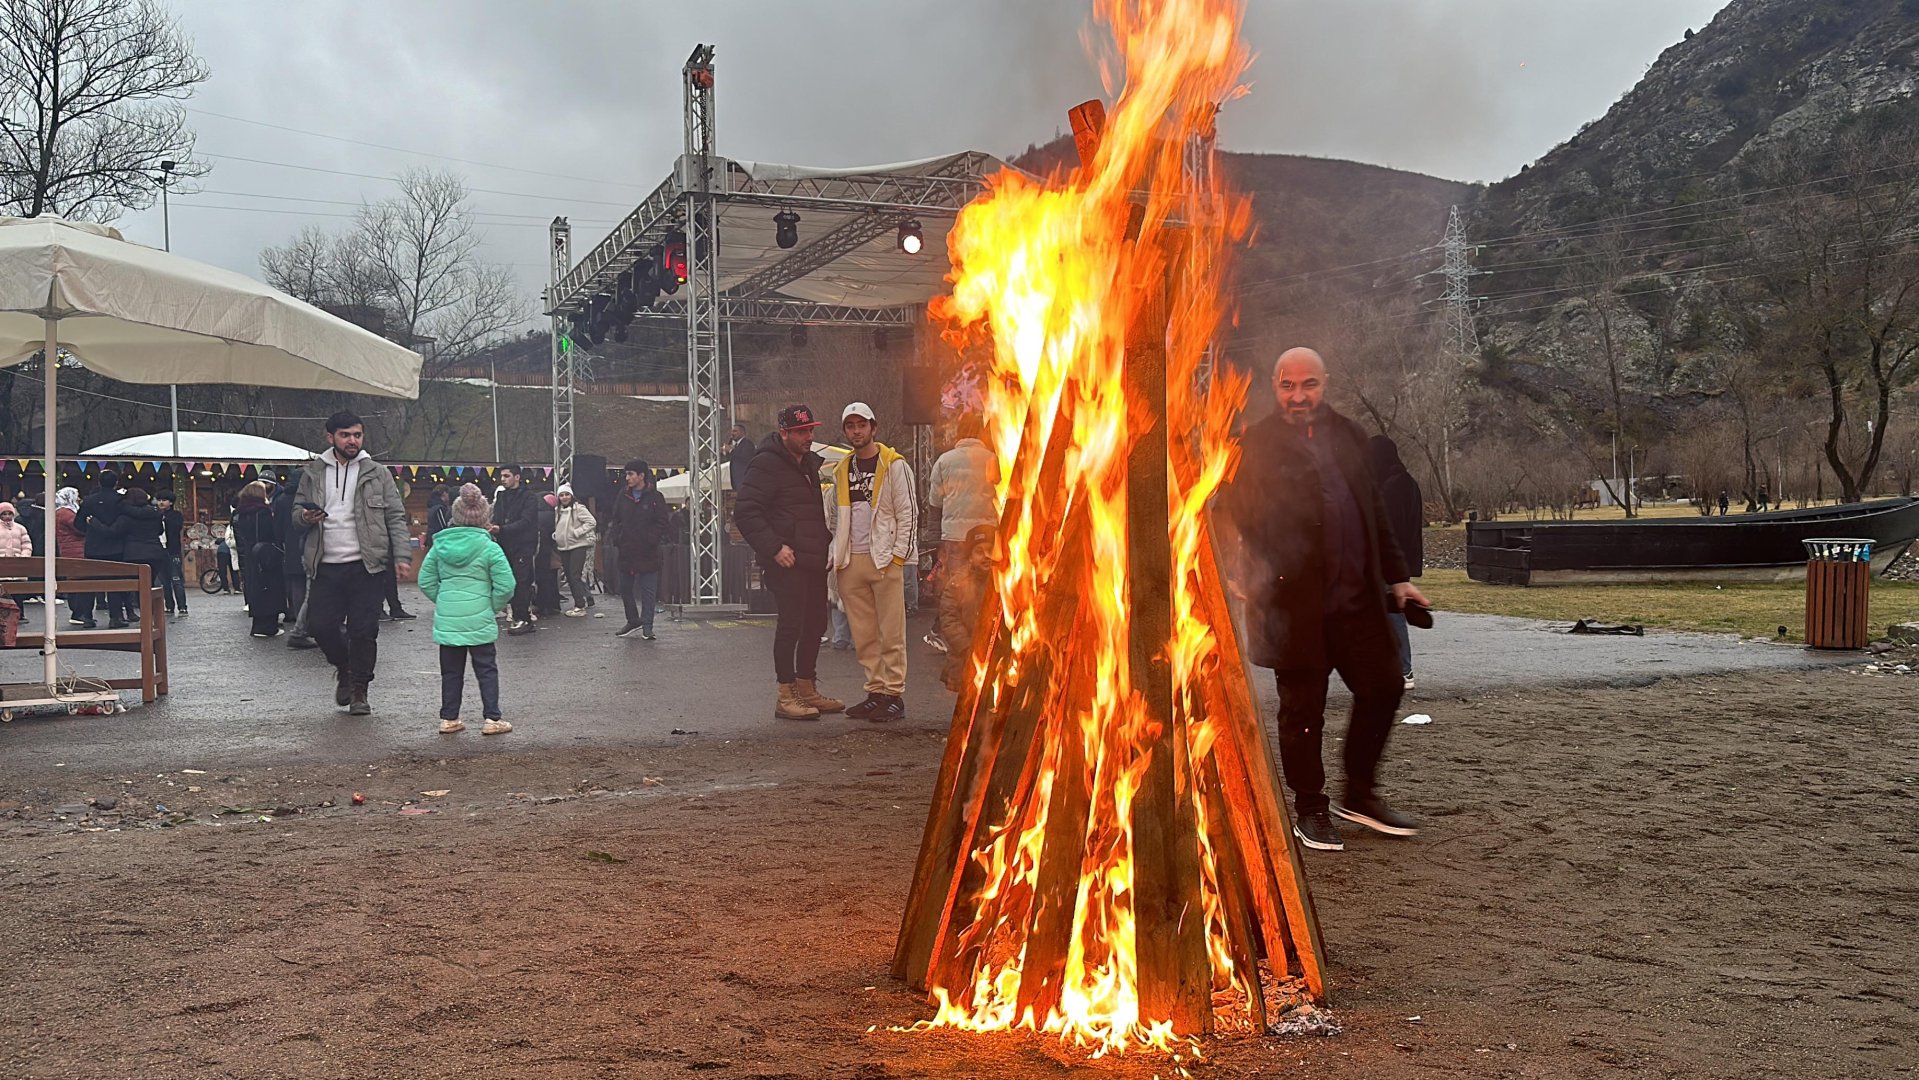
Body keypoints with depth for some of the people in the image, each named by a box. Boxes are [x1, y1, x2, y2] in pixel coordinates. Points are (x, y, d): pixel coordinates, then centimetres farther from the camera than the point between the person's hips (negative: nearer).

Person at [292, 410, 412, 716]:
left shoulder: (377, 473, 6)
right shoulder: (313, 472, 11)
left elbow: (396, 517, 3)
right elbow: (297, 512, 19)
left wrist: (402, 556, -9)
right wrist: (305, 518, -7)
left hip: (367, 566, -2)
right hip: (326, 567, 2)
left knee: (364, 630, -1)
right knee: (320, 625, 0)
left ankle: (359, 690, 14)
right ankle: (343, 667, 29)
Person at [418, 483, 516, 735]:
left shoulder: (439, 545, 4)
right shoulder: (489, 548, -7)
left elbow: (426, 582, 7)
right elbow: (506, 586, -9)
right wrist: (492, 606, 6)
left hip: (446, 619, 3)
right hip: (478, 619, -3)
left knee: (451, 671, 13)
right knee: (486, 669, 5)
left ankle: (448, 718, 17)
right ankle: (492, 719, 4)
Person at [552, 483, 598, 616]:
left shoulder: (578, 508, -9)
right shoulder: (558, 511, 15)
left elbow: (591, 522, -15)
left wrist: (576, 532, -17)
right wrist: (555, 535, 9)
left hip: (578, 546, -8)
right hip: (563, 548, 8)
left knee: (575, 576, -13)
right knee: (569, 577, 9)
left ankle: (580, 606, -11)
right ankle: (578, 603, 19)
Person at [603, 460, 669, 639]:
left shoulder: (655, 497, -4)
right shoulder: (623, 495, 8)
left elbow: (662, 523, -5)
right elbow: (615, 519, 14)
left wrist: (651, 540, -15)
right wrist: (615, 537, 0)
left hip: (647, 552, -5)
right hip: (626, 551, 5)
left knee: (648, 591, -2)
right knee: (625, 589, 13)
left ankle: (647, 626, 2)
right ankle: (633, 621, 27)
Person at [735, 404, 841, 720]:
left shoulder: (810, 463, 18)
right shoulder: (768, 464, -10)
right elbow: (745, 511, -18)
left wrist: (827, 541, 15)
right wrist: (774, 548, -22)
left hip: (813, 560, 9)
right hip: (788, 562, -9)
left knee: (814, 623, 12)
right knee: (791, 624, -8)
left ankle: (807, 689, 23)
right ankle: (786, 696, -1)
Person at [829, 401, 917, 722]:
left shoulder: (894, 465, -1)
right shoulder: (841, 471, 17)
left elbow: (908, 512, -4)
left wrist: (899, 555, -10)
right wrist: (837, 555, 11)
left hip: (885, 560, -6)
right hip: (851, 562, 6)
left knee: (891, 633, -4)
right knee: (864, 635, 7)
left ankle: (894, 695, 0)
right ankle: (875, 692, 13)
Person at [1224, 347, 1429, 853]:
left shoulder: (1349, 437, 13)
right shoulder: (1256, 445, -2)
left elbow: (1375, 513, 18)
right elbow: (1236, 517, -4)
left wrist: (1395, 578, 16)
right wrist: (1245, 576, -14)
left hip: (1356, 594, 5)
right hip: (1294, 602, -5)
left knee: (1384, 684, 7)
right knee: (1303, 707, 4)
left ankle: (1360, 794, 25)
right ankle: (1310, 809, 20)